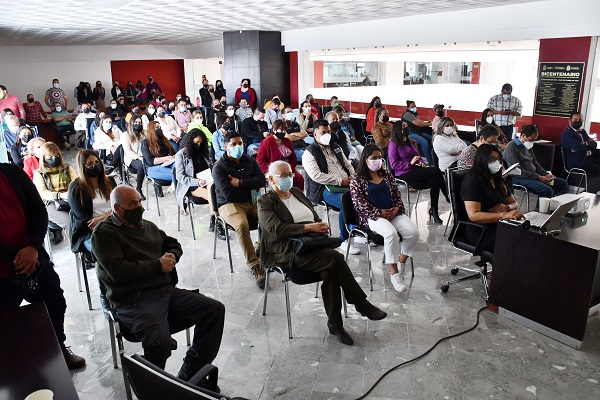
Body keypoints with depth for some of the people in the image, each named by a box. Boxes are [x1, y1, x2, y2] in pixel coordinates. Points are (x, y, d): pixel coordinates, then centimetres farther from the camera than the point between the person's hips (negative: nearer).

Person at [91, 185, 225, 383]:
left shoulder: (147, 225, 20)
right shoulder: (104, 232, -1)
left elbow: (174, 244, 30)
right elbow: (118, 271, -14)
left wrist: (172, 257, 6)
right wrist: (158, 265, -9)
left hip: (167, 291, 8)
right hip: (134, 300, -7)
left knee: (215, 309, -8)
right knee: (160, 342, -34)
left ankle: (190, 374, -2)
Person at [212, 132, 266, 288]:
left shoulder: (250, 161, 12)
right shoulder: (219, 167, -4)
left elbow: (261, 181, 0)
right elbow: (227, 193, -15)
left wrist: (241, 183, -11)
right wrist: (250, 186, -2)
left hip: (251, 202, 5)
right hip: (230, 204, -5)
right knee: (242, 225, -37)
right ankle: (255, 266, -29)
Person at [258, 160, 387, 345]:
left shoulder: (297, 192, 20)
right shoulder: (265, 201, 0)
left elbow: (315, 217, 23)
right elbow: (277, 229, -14)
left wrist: (321, 226, -1)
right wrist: (309, 227, -17)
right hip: (288, 252, -6)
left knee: (330, 270, -26)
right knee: (335, 257, -27)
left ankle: (335, 323, -14)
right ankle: (362, 304, -12)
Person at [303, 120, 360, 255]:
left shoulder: (336, 147, 23)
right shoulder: (309, 153, -1)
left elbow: (347, 164, 27)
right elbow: (316, 176, -14)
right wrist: (340, 181, -15)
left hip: (346, 184, 7)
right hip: (325, 190, -7)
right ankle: (343, 241, -17)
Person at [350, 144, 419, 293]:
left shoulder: (387, 175, 18)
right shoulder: (357, 179, 1)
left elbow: (397, 194, 18)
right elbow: (359, 202, -8)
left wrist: (397, 208, -3)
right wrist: (379, 212, -13)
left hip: (393, 213, 6)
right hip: (372, 217, -6)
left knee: (413, 232, -20)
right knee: (391, 233, -35)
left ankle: (401, 264, -4)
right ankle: (394, 274, -23)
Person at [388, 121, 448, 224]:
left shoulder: (411, 142, 23)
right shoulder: (393, 144, -1)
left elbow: (418, 157, 32)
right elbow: (394, 164, -9)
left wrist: (421, 162, 8)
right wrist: (410, 163, -18)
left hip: (416, 171, 7)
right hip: (404, 174, -7)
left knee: (435, 180, -24)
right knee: (436, 171, -22)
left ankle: (434, 211, -20)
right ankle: (449, 198, -11)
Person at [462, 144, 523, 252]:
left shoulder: (498, 179, 17)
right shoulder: (473, 181, -11)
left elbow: (514, 203, 21)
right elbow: (473, 215, -20)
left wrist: (506, 208, -5)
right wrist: (504, 215, -31)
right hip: (481, 232, -8)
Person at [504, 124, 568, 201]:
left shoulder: (528, 146, 15)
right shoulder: (511, 148, -13)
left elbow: (535, 163, 23)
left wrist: (546, 174, 5)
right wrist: (538, 177, -20)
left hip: (533, 175, 9)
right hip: (520, 178, -9)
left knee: (563, 184, 2)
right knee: (547, 190, -30)